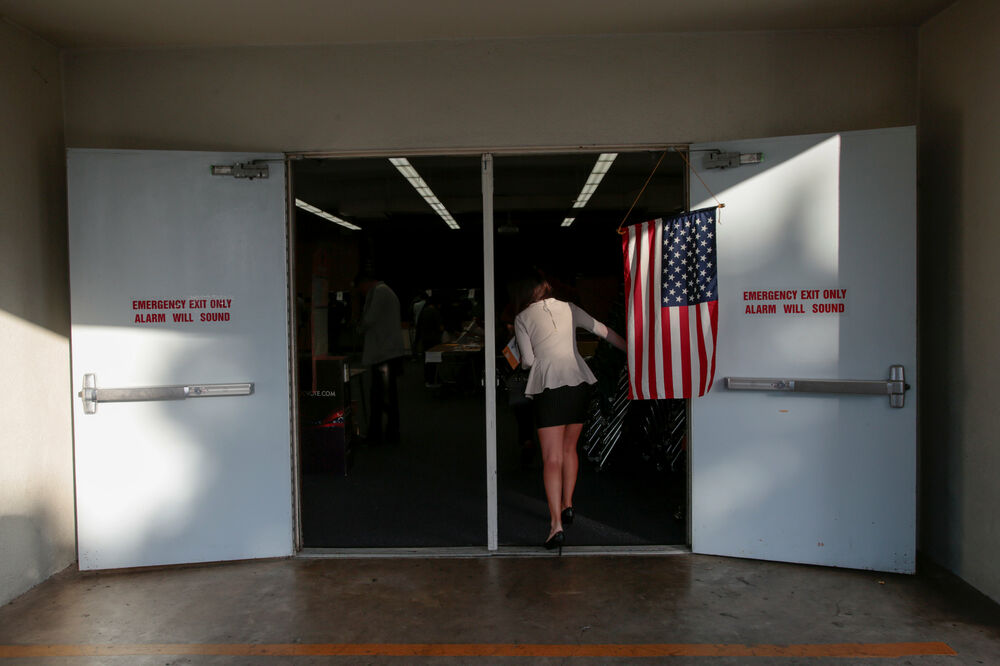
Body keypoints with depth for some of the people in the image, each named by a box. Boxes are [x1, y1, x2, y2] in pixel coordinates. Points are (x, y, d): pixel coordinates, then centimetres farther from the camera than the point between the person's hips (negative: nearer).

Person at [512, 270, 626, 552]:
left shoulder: (522, 318, 5)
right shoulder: (568, 308, 13)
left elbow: (528, 360, -1)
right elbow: (602, 330, 19)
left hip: (548, 387, -4)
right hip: (578, 382, 4)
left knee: (552, 458, -5)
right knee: (569, 448, 22)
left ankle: (556, 525, -11)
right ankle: (567, 505, 27)